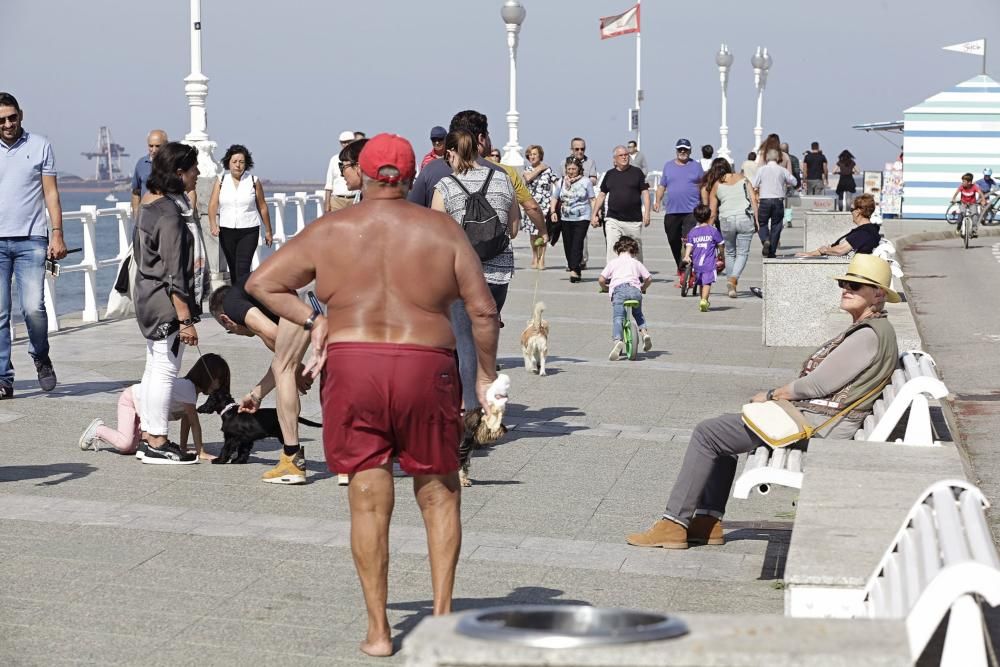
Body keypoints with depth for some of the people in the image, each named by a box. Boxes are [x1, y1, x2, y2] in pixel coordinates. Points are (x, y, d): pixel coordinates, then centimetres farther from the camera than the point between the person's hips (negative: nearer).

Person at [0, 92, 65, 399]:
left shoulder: (40, 146, 7)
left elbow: (51, 192, 6)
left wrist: (57, 234, -3)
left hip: (31, 239, -1)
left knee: (33, 307, -11)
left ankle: (41, 357, 17)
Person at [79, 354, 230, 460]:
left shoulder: (191, 386, -3)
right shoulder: (187, 388, -32)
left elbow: (186, 419, -1)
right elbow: (194, 422, -33)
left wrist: (183, 447, -4)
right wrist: (201, 452, -31)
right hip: (130, 398, -9)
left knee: (131, 448, 1)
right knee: (124, 444, -23)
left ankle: (99, 433, 21)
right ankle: (98, 430, 4)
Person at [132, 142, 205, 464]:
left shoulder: (151, 203, 11)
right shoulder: (170, 214, -20)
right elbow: (173, 272, -21)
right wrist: (185, 319, -20)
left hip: (149, 298, 10)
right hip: (166, 303, -10)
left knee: (155, 366, 14)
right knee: (166, 369, -4)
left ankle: (148, 439, 21)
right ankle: (157, 444, 2)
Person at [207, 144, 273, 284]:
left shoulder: (254, 181, 0)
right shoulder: (221, 181, 4)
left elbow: (262, 207, 6)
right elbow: (213, 205, -5)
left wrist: (268, 231, 10)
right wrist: (213, 225, -23)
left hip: (249, 231, -3)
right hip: (226, 231, 3)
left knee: (243, 269, -15)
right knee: (233, 268, 13)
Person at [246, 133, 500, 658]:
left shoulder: (328, 232, 4)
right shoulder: (442, 230, 2)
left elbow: (261, 283, 6)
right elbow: (482, 310, 0)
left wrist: (311, 319, 6)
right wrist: (486, 375, 10)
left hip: (351, 365, 1)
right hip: (425, 369, 0)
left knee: (368, 500, 6)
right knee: (437, 492, 16)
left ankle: (377, 630, 11)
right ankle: (442, 613, 13)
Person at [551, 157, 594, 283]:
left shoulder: (585, 181, 2)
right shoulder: (562, 182, 10)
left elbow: (592, 199, 3)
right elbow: (555, 198, 16)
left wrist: (594, 215, -4)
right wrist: (553, 211, 2)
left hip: (582, 218, -4)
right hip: (566, 218, 4)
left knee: (577, 244, -15)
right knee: (568, 245, 4)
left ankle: (574, 270, -22)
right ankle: (576, 272, 13)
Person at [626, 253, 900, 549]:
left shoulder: (870, 335, -16)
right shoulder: (865, 330, 17)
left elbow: (817, 384, -19)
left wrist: (771, 395, -4)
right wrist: (779, 395, 7)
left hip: (816, 425, -11)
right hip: (808, 415, 11)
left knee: (707, 433, -9)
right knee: (720, 431, 20)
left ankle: (674, 524, -4)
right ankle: (708, 521, 14)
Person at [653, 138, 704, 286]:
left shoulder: (696, 166, 6)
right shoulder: (668, 166, 12)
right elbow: (662, 186, 16)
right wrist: (657, 201, 3)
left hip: (691, 211, -3)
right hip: (672, 211, 4)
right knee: (674, 243, 9)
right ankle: (681, 270, 24)